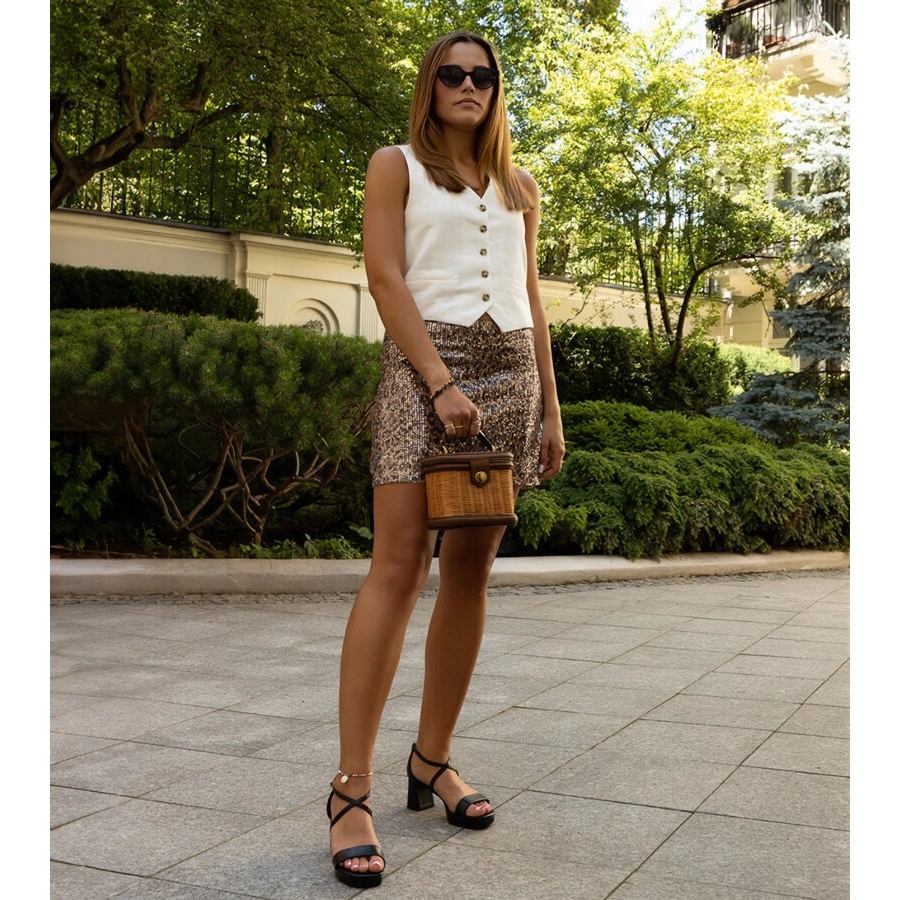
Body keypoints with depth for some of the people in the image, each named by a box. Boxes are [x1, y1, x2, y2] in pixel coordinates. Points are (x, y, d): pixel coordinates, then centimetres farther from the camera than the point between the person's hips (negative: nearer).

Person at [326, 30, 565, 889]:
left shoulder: (517, 187, 21)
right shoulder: (396, 165, 9)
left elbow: (532, 299, 19)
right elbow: (385, 276, -4)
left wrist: (550, 407, 12)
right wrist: (442, 382, -15)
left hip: (509, 369, 5)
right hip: (424, 360, -5)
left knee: (470, 571, 3)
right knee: (399, 565, -14)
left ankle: (432, 759, 13)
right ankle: (351, 787, -12)